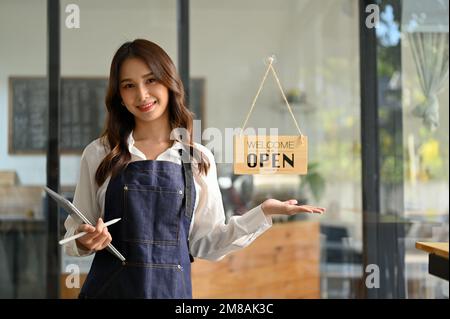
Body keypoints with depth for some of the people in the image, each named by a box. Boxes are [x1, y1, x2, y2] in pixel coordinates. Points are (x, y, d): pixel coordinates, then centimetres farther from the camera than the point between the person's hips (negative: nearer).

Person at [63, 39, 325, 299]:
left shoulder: (200, 159, -1)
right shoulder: (98, 155, -4)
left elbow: (205, 244, 0)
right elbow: (75, 230, 2)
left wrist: (263, 213, -7)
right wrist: (84, 241, -18)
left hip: (173, 289, 1)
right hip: (109, 288, -1)